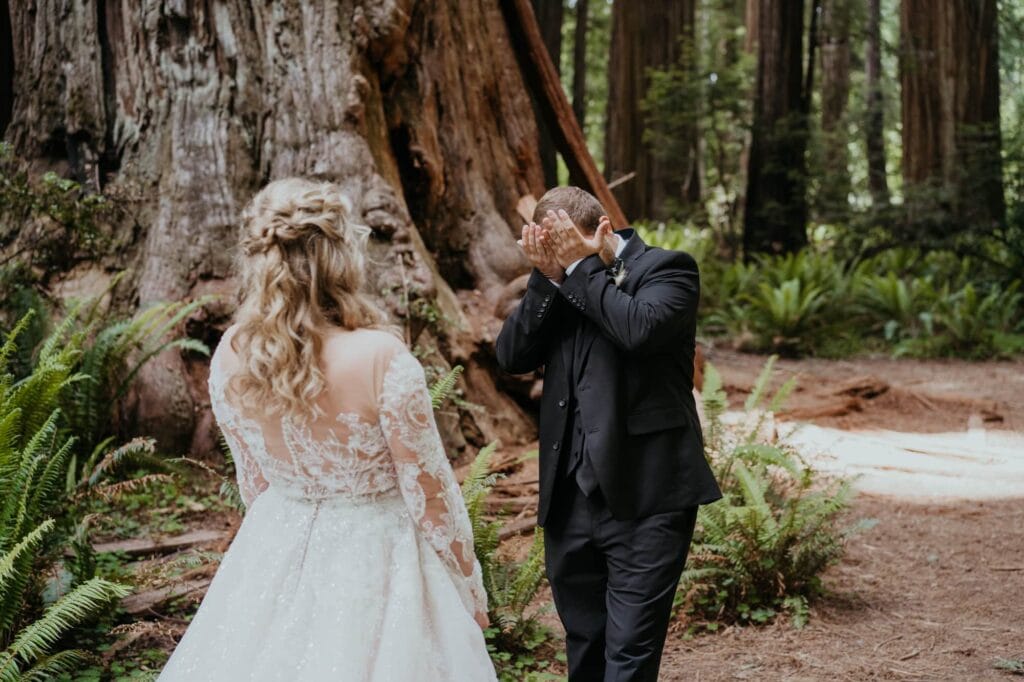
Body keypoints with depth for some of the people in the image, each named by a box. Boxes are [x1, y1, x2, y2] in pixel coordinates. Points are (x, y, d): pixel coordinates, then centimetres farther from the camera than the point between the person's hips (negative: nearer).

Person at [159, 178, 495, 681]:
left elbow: (254, 481, 4)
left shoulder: (230, 357, -11)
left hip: (277, 558, 5)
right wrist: (470, 589, -1)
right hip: (374, 560, -4)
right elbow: (430, 493, -16)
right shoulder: (381, 358, -25)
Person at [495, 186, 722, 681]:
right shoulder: (559, 284, 11)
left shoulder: (666, 268, -5)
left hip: (644, 497, -6)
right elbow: (511, 356, 0)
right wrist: (547, 277, -9)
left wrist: (581, 267, -16)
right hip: (569, 498, 6)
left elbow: (640, 328, -25)